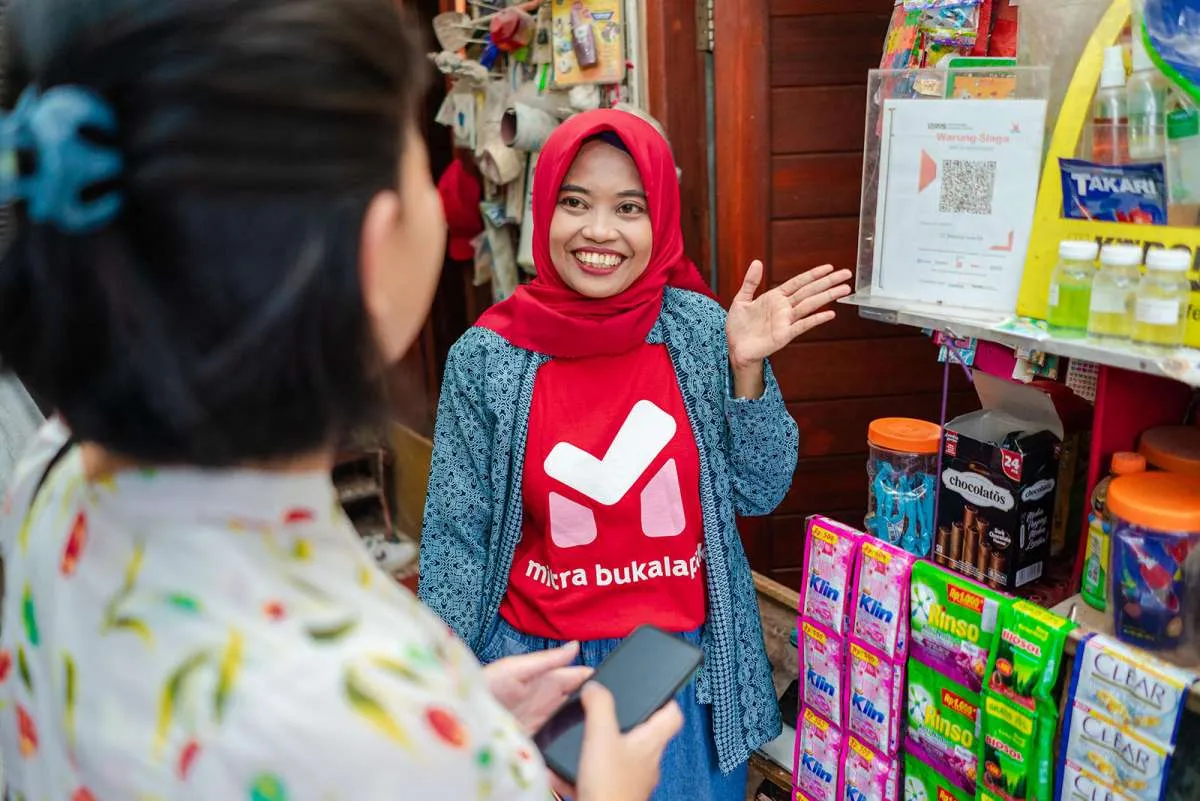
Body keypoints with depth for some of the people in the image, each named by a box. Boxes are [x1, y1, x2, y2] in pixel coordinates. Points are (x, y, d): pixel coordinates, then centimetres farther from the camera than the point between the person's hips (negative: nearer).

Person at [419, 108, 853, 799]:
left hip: (687, 663, 1)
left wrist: (747, 368, -15)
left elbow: (758, 494, -2)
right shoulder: (485, 357, -11)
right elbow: (457, 535, -4)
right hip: (537, 664, -1)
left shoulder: (701, 328, -8)